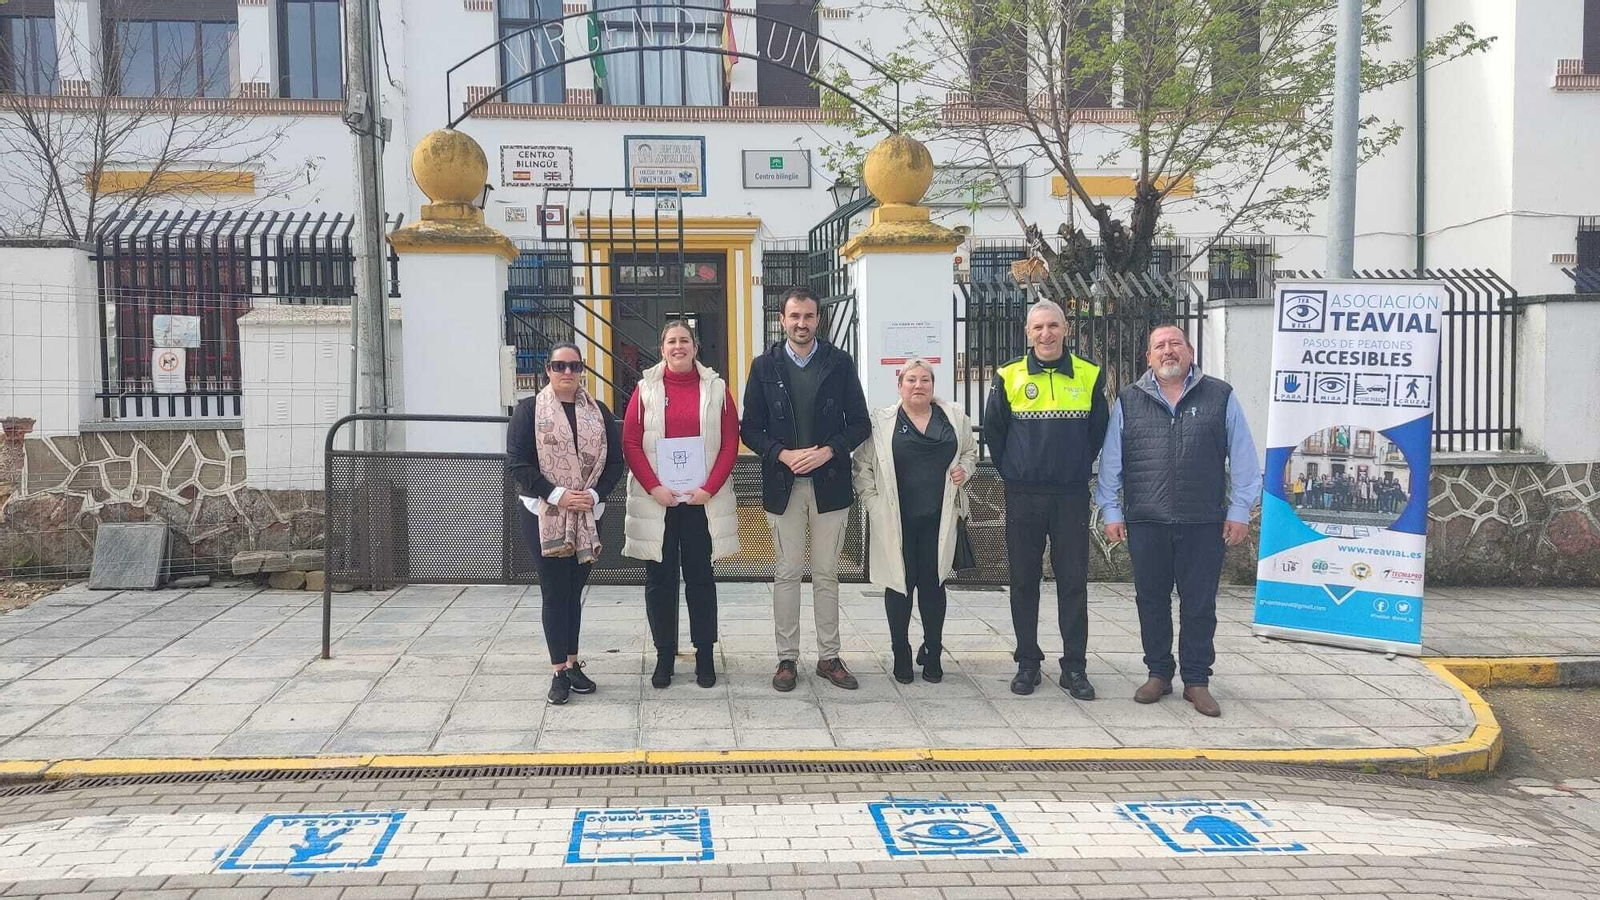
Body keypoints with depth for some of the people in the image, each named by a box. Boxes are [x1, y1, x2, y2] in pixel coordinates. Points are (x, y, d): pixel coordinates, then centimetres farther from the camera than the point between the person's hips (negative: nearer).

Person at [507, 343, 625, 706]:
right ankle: (559, 671, 4)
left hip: (588, 516, 3)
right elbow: (517, 462, -7)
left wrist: (595, 494, -10)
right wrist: (556, 494, -15)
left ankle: (572, 664, 18)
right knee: (554, 591, -1)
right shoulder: (529, 410, 0)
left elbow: (615, 461, 7)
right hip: (543, 515, -3)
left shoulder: (599, 412, 9)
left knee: (574, 591, 9)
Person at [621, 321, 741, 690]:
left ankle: (705, 655, 17)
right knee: (660, 579, 6)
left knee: (700, 577, 8)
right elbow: (630, 443, -1)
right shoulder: (646, 388, 2)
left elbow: (730, 442, 0)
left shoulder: (716, 388, 3)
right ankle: (664, 656, 16)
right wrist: (653, 487, -11)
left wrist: (710, 488, -10)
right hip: (656, 499, 0)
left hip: (703, 499, 0)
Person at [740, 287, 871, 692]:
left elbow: (860, 423, 3)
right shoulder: (764, 366, 3)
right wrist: (783, 454, -14)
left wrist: (828, 451, -12)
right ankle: (787, 658, 14)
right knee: (787, 574, 5)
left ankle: (829, 657, 17)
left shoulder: (840, 363, 3)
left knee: (826, 574, 8)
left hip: (830, 484, 0)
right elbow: (751, 429, 2)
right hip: (783, 486, 0)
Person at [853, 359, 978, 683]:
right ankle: (901, 654, 18)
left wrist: (965, 470, 2)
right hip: (896, 521, -2)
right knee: (899, 584, 4)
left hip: (938, 519, 2)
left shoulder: (954, 417, 7)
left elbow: (970, 450, 22)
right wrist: (874, 504, -6)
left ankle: (932, 651, 23)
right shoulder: (882, 422, -1)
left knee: (933, 583, 7)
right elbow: (862, 467, 1)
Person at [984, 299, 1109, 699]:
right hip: (1023, 497, 0)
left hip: (1072, 496, 0)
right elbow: (992, 431, 10)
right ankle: (1027, 663, 17)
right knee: (1024, 582, 6)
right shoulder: (1008, 377, 1)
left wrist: (1079, 470, 9)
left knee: (1073, 582, 3)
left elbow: (1099, 431, 11)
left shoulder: (1090, 376, 2)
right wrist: (1011, 471, 9)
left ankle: (1075, 667, 11)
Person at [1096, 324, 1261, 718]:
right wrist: (1111, 512, 4)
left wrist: (1239, 510, 0)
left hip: (1203, 524, -1)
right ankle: (1158, 673, 22)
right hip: (1146, 523, 1)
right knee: (1151, 601, 8)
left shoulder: (1221, 397, 5)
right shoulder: (1128, 401, 7)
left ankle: (1197, 681, 15)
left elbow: (1243, 459, 5)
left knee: (1199, 604, 4)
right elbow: (1111, 461, 8)